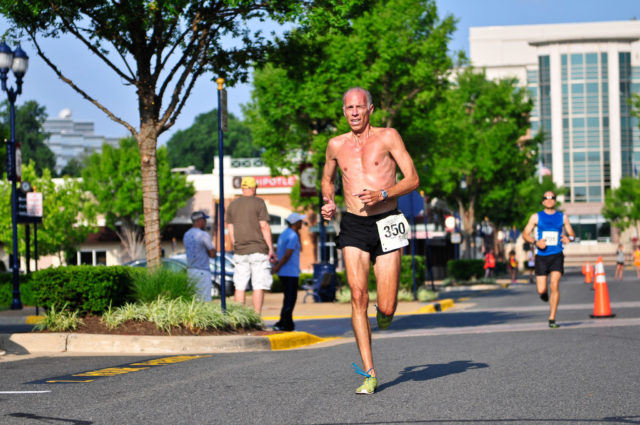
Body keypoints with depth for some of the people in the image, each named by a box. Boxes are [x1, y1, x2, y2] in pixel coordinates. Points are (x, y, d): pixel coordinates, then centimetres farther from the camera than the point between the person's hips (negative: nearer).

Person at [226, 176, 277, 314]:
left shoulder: (232, 205, 10)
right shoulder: (258, 202, -3)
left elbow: (230, 230, 12)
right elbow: (264, 227, -8)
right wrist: (271, 249, -5)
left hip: (240, 251, 4)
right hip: (258, 250, -4)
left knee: (240, 287, 5)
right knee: (259, 286, -3)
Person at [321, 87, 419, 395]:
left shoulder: (387, 137, 0)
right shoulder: (336, 145, 10)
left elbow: (413, 179, -2)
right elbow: (327, 178, 28)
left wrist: (383, 194, -18)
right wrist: (328, 202, 8)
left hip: (386, 224, -2)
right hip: (353, 226, 2)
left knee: (386, 308, -7)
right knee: (358, 296, -13)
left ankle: (384, 313, 34)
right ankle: (369, 375, -8)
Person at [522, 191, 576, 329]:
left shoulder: (562, 217, 9)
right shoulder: (536, 217, 6)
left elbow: (572, 234, 15)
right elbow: (525, 234, 6)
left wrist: (569, 238, -10)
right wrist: (535, 242, -13)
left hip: (557, 255, 0)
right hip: (541, 256, 0)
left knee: (555, 286, -16)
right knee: (541, 290, -4)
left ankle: (552, 319, -9)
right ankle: (544, 292, 37)